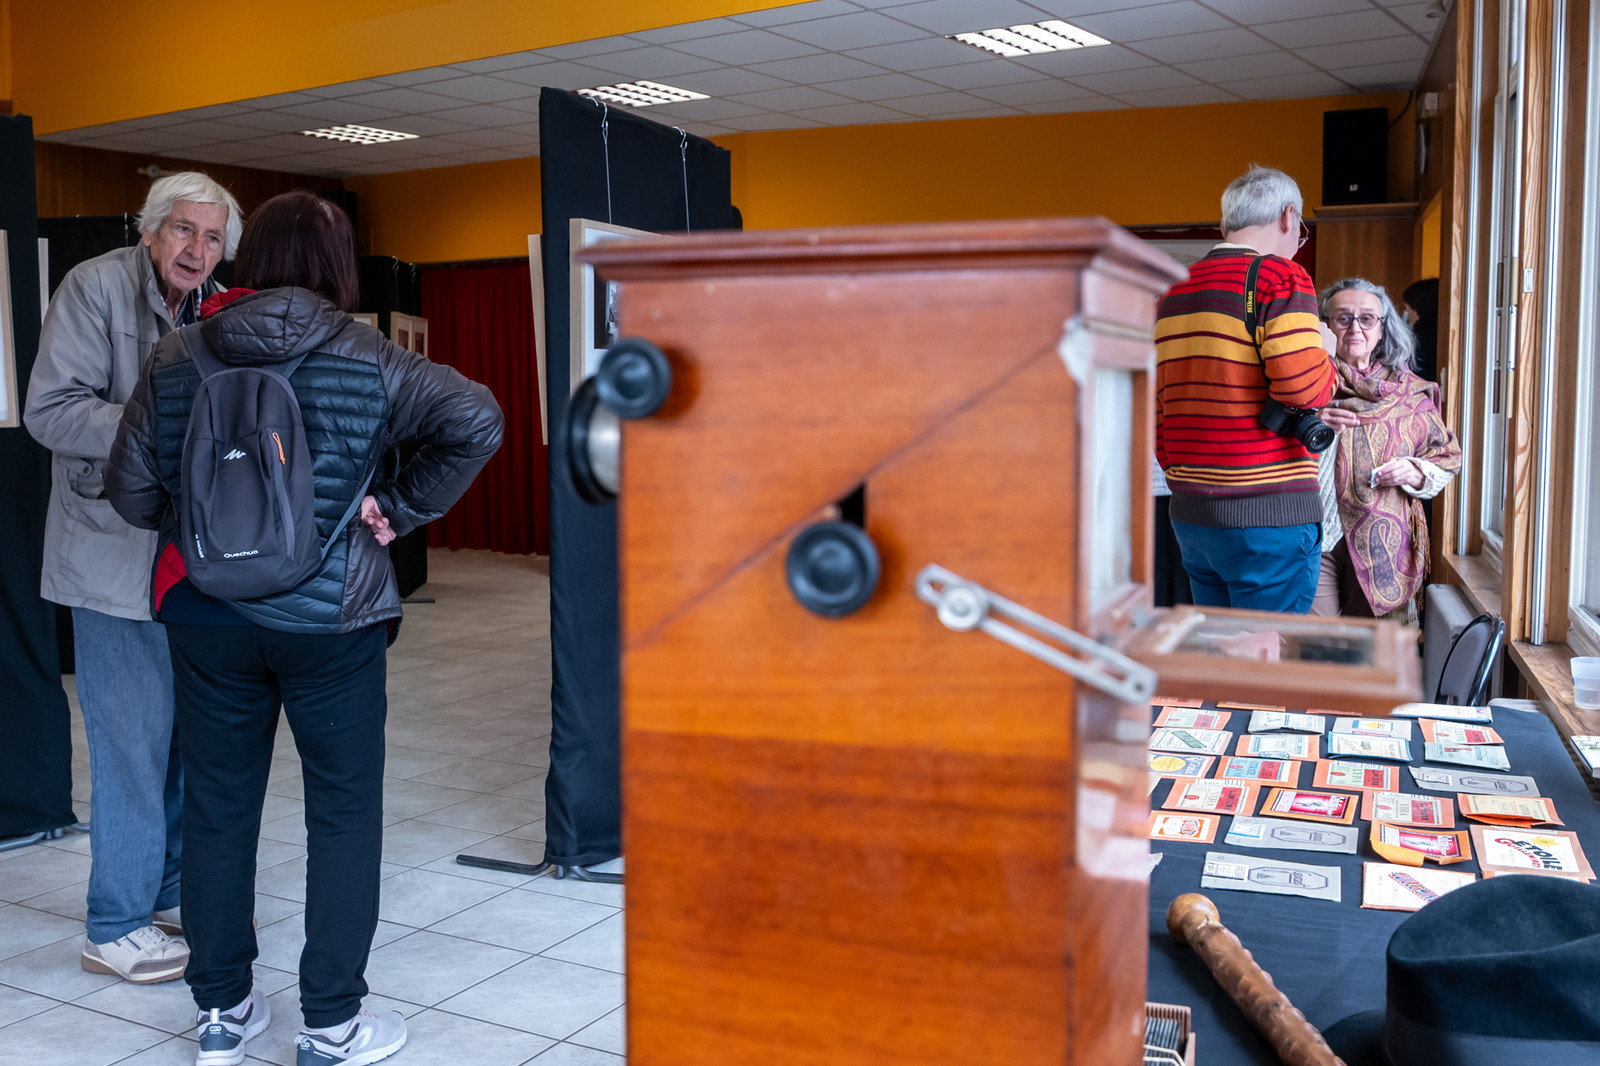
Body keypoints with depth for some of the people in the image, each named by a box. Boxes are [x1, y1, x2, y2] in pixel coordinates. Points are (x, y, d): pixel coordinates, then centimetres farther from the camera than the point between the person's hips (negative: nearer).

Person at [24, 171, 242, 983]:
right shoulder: (97, 286, -8)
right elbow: (50, 411, -14)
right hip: (115, 554, -6)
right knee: (135, 742, -2)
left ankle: (175, 891, 30)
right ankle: (115, 929, 13)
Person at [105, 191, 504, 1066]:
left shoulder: (177, 359, 1)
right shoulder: (364, 360, -7)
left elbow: (130, 487, 2)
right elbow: (476, 419, -13)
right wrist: (401, 509, -5)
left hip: (205, 616, 4)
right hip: (331, 618, -3)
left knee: (217, 808, 15)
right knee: (344, 813, 8)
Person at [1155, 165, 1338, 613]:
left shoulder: (1173, 292, 15)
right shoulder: (1279, 276, -7)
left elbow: (1155, 407, 17)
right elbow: (1302, 385, -19)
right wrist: (1329, 367, 2)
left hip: (1188, 514, 7)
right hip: (1269, 515, -7)